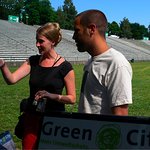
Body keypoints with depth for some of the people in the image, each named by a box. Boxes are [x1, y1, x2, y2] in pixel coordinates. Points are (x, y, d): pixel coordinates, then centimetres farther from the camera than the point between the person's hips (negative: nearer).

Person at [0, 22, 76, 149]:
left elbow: (72, 98, -8)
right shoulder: (33, 61, 2)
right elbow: (11, 80, -8)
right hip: (32, 117, 4)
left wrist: (52, 96, -24)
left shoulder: (65, 67, -10)